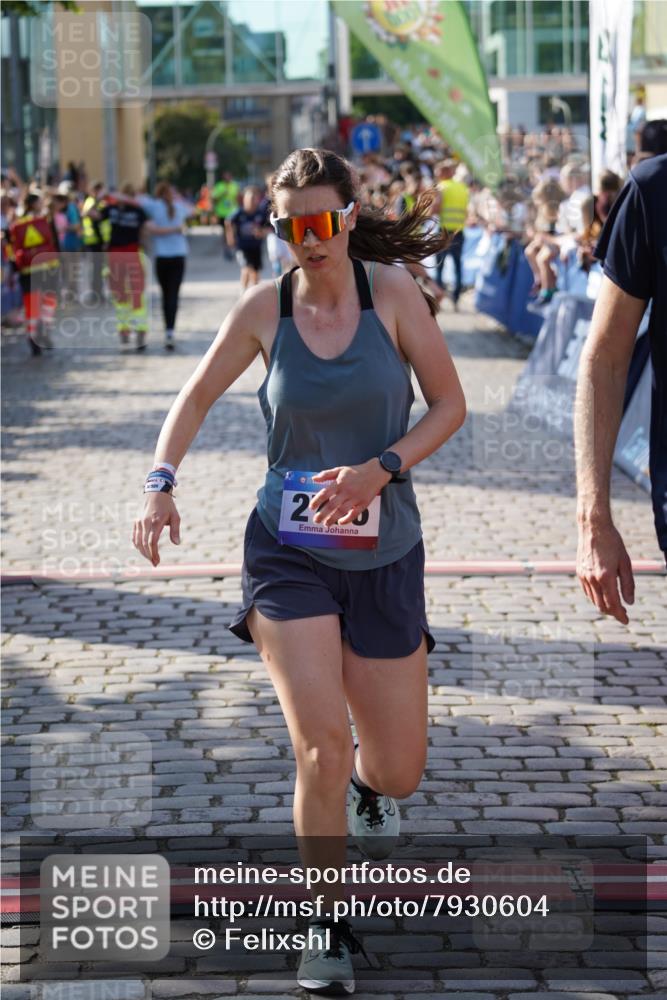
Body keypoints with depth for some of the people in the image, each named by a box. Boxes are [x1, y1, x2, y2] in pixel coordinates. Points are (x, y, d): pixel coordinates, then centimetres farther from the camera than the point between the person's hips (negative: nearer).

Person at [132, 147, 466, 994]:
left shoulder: (391, 293, -6)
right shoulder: (264, 309, -4)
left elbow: (449, 404, -1)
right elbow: (196, 397, 9)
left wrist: (380, 469, -15)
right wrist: (161, 483, -7)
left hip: (383, 552, 1)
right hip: (287, 550, -1)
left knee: (397, 770, 6)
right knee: (322, 747, -16)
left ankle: (368, 784, 47)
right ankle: (328, 925, 6)